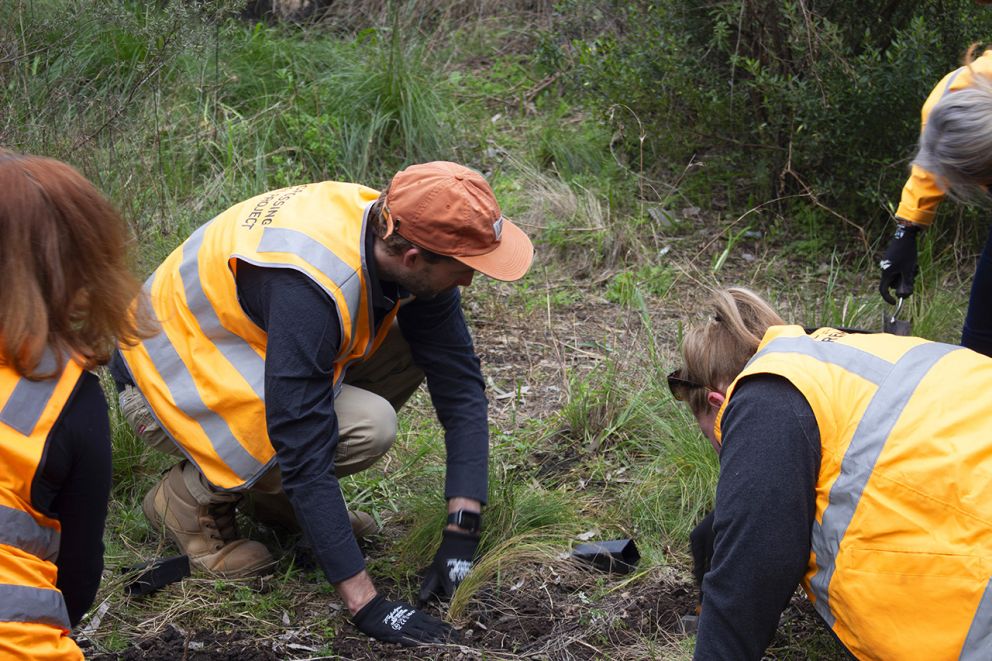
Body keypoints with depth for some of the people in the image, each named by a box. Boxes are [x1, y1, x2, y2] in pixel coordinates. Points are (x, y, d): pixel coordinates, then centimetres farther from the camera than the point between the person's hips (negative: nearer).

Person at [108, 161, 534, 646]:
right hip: (171, 386, -8)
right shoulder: (310, 286, -38)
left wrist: (462, 534, -15)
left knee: (417, 344, -8)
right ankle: (192, 497, -4)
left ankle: (278, 491, 6)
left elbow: (460, 384, -10)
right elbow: (305, 452, -37)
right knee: (367, 427, -27)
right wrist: (365, 603, -34)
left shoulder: (399, 232, -14)